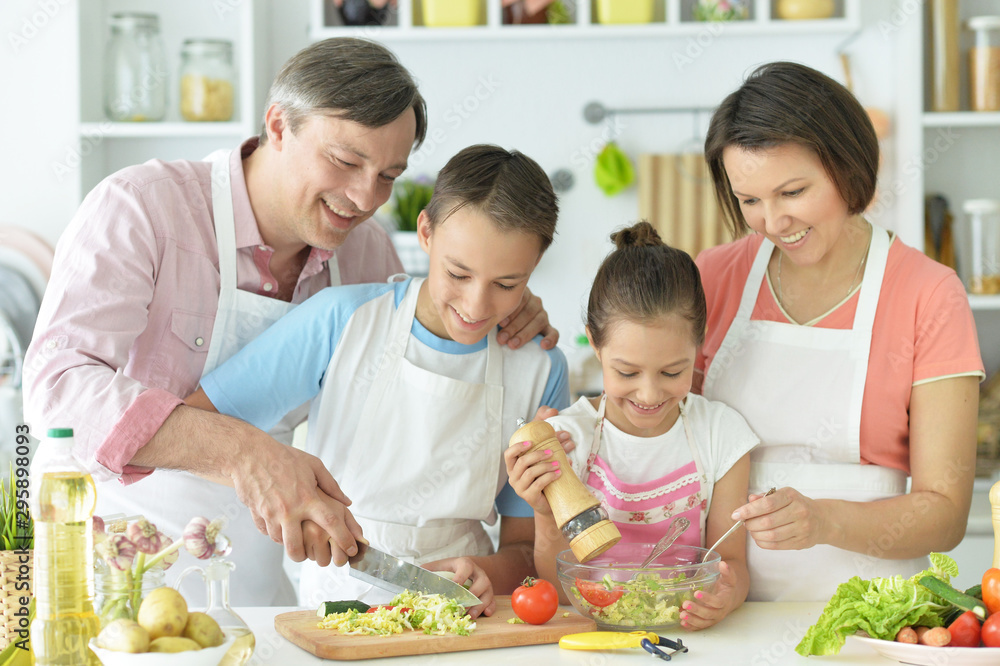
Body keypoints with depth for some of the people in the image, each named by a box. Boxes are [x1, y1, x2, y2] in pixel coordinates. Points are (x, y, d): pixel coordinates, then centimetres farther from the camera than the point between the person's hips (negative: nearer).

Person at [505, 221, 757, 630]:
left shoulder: (720, 433, 0)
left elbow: (731, 561, 0)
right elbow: (557, 590, -3)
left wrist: (726, 594, -23)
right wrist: (548, 518, -22)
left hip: (688, 634, 1)